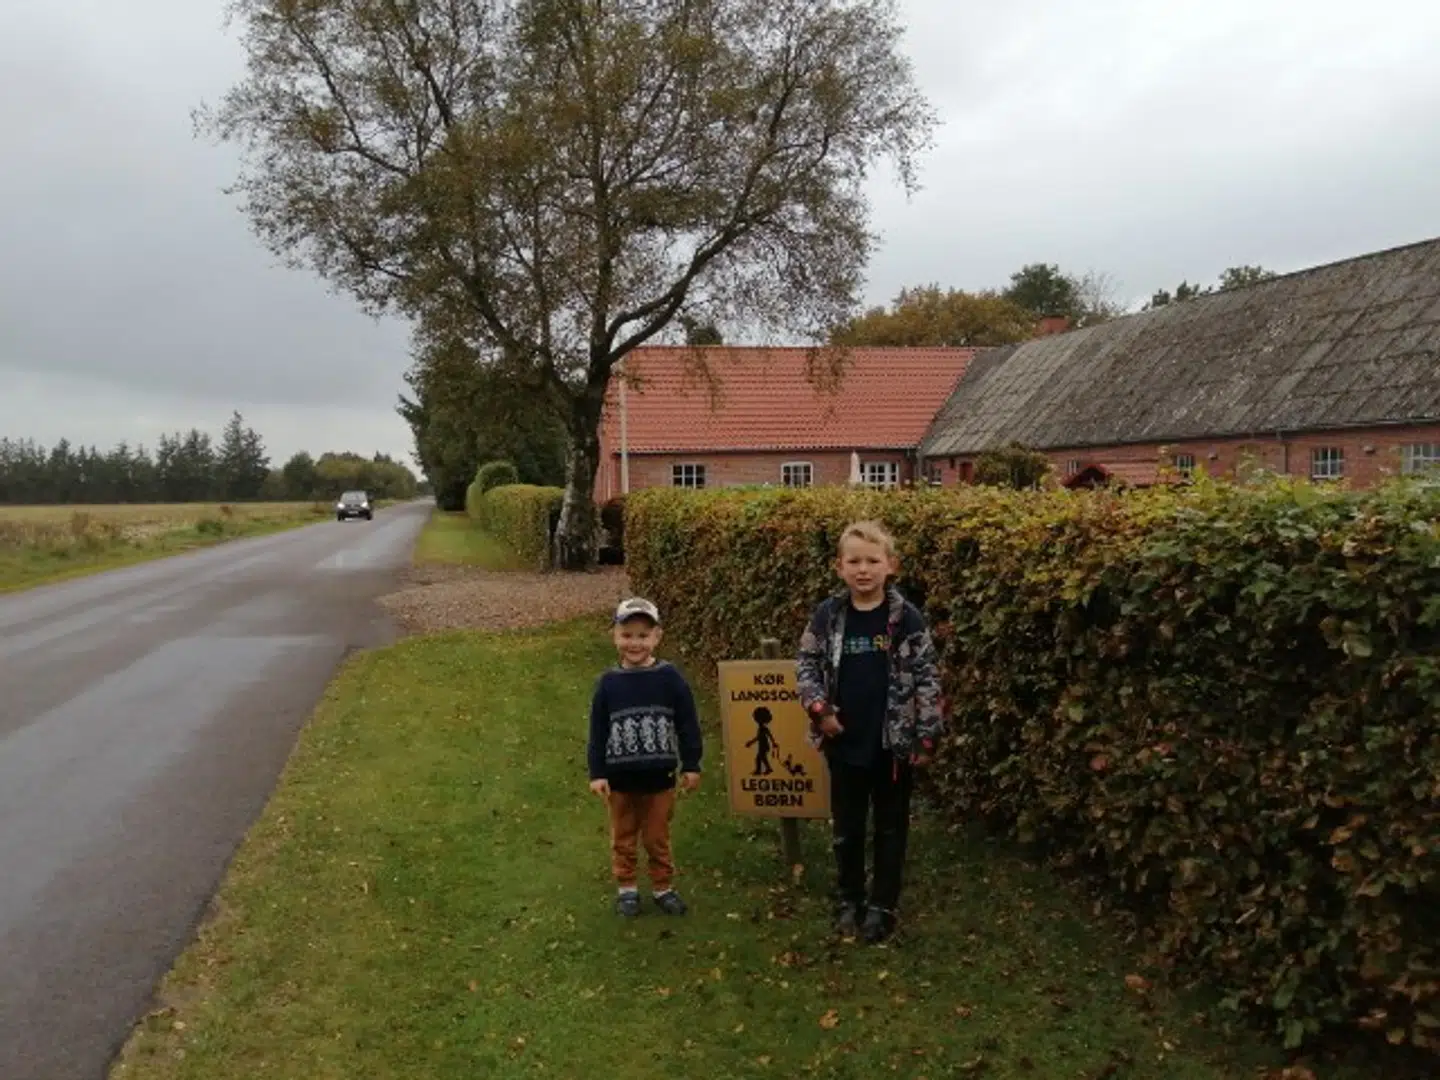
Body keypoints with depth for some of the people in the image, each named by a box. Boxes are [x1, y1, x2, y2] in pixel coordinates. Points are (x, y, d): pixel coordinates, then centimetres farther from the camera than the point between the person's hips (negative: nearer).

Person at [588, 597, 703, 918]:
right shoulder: (608, 683, -7)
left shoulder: (669, 677, -10)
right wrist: (597, 773, -4)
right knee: (623, 838, 15)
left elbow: (687, 724, -4)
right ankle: (627, 887, 31)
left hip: (659, 776, -1)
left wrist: (691, 765, -2)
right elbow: (598, 731, -2)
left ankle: (663, 887, 29)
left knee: (658, 838, 13)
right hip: (620, 777, 1)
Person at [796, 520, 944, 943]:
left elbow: (927, 677, -7)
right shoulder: (827, 615, -4)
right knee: (846, 826, 15)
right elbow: (806, 665, 4)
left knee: (891, 826, 11)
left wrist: (927, 735, -8)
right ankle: (848, 900, 31)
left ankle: (883, 905, 25)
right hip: (844, 742, 2)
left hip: (895, 741, -2)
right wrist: (818, 708, -9)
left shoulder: (907, 618, -9)